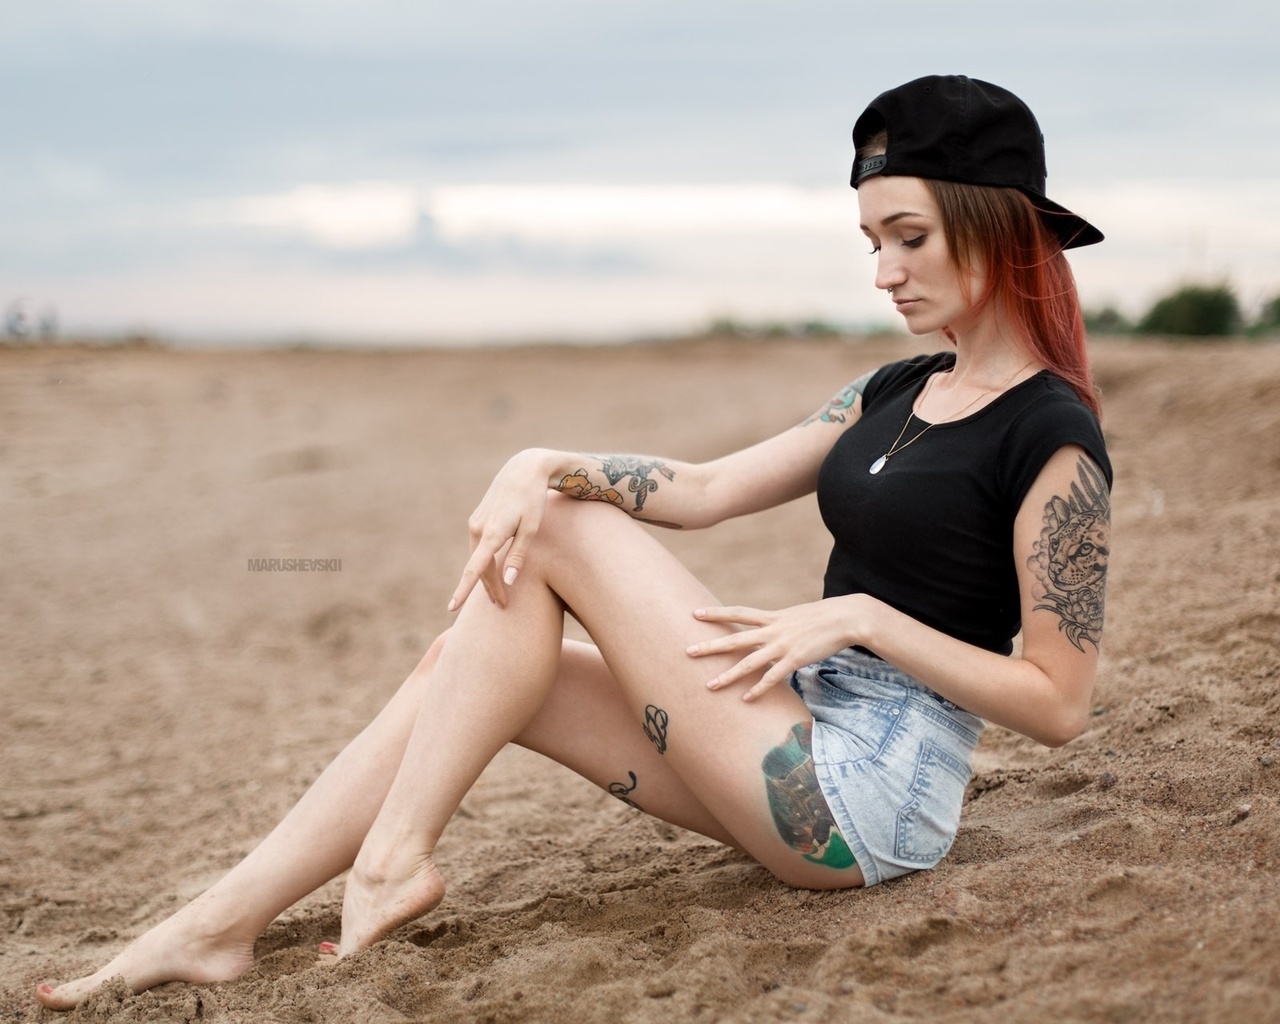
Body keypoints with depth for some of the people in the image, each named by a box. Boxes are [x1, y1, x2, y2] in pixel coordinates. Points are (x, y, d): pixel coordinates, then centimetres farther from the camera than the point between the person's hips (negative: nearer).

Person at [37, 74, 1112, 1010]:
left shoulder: (1053, 437, -12)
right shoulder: (896, 391, 13)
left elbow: (1060, 704, -14)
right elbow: (708, 487, 8)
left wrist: (865, 616, -18)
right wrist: (549, 466, -8)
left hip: (868, 802, -8)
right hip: (809, 756, 8)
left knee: (561, 533, -12)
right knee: (482, 630, -4)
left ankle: (392, 862, -8)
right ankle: (223, 922, -4)